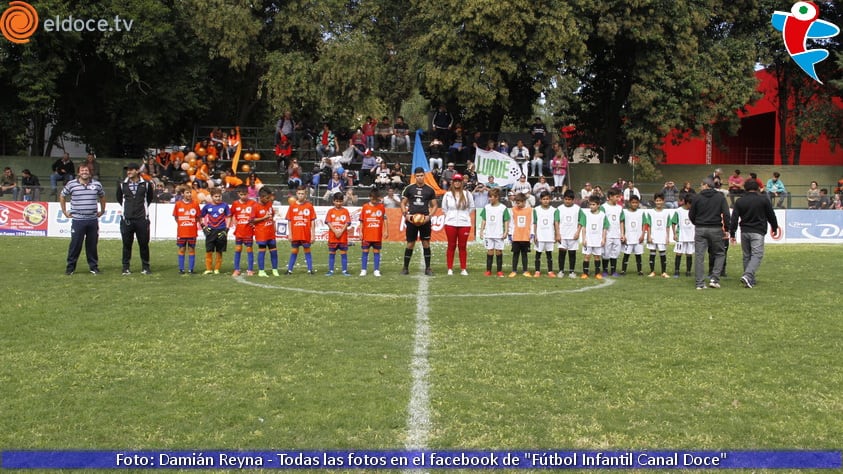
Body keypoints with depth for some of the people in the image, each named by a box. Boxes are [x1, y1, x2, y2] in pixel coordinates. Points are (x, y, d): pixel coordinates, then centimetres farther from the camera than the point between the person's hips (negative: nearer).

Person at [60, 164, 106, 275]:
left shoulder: (97, 185, 7)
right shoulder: (71, 184, 1)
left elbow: (102, 196, 25)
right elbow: (62, 196, 14)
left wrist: (102, 211, 21)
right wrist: (64, 211, 11)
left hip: (93, 220, 2)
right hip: (78, 220, -2)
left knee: (92, 245, 7)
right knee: (75, 245, -2)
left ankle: (94, 267, 16)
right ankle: (70, 267, 7)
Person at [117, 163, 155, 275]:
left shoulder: (146, 184, 1)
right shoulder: (122, 185, 5)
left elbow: (150, 198, 16)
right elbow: (119, 198, 20)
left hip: (142, 219, -1)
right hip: (127, 219, 1)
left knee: (144, 244, 3)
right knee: (127, 244, 4)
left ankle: (145, 267, 13)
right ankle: (126, 267, 11)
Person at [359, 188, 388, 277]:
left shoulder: (382, 207, 2)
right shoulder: (365, 207, 1)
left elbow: (384, 219, 5)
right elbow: (361, 221, 3)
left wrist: (386, 231, 0)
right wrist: (360, 232, -1)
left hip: (378, 235, 0)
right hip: (366, 235, 0)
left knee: (376, 252, 5)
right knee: (365, 252, 3)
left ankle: (376, 270, 10)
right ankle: (363, 270, 9)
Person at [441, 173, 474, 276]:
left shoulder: (467, 194, 1)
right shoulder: (447, 195, 3)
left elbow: (471, 207, 10)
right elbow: (444, 208, 12)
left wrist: (464, 215, 6)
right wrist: (450, 216, 7)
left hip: (464, 224, 0)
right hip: (450, 224, 0)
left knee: (462, 246, 4)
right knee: (451, 246, 4)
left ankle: (463, 269, 10)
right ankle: (450, 269, 9)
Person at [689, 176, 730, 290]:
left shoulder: (697, 197, 1)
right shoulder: (720, 197, 1)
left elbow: (691, 215, 6)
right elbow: (726, 214, -6)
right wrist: (726, 228, 3)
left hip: (700, 229, 0)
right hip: (715, 229, 0)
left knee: (699, 256, 3)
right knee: (719, 254, 14)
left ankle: (700, 283, 0)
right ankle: (714, 278, 1)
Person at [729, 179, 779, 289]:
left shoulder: (739, 202, 5)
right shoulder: (763, 200, 0)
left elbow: (734, 219, 1)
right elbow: (771, 216, 7)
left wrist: (732, 234, 5)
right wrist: (774, 228, 22)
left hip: (744, 232, 3)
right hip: (758, 232, -3)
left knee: (746, 256, 13)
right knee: (757, 255, -6)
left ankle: (750, 280, 17)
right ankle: (747, 276, -26)